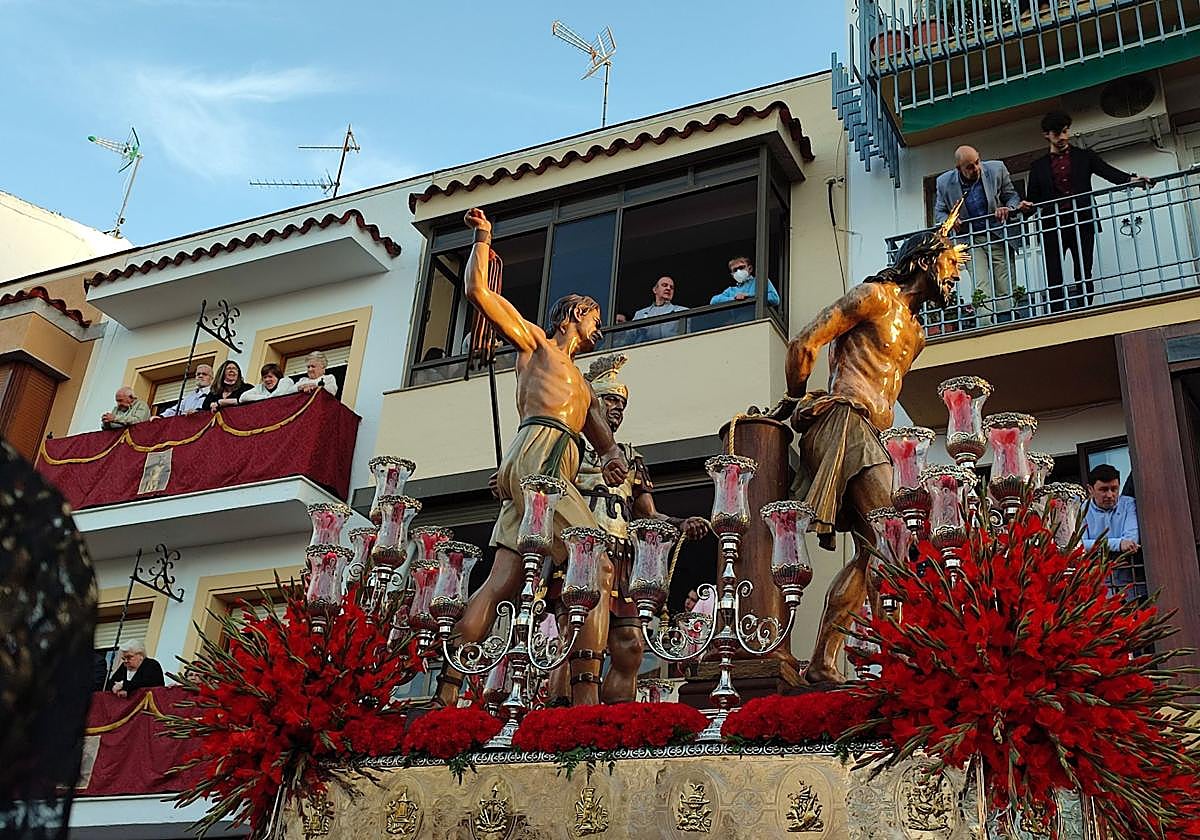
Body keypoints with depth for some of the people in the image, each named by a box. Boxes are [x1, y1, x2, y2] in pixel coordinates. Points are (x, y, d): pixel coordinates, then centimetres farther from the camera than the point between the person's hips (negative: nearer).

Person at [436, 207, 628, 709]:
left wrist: (613, 457, -1)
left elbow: (605, 440, 22)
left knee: (501, 584, -4)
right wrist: (483, 239, 16)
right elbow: (478, 292, 8)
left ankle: (447, 690, -8)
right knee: (599, 568, -18)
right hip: (538, 452, -7)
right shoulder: (534, 341, 17)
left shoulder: (583, 388, 36)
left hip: (554, 470, 7)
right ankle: (585, 696, -27)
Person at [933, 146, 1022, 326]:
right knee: (981, 290, -14)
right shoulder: (945, 182, -2)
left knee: (1004, 289, -3)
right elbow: (939, 212, 10)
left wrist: (1008, 208, -15)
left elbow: (1013, 196, 8)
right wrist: (947, 221, -13)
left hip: (998, 237, 1)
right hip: (971, 241, -1)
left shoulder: (997, 170, -2)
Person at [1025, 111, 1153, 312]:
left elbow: (1109, 172, 1)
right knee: (1053, 279, -6)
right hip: (1053, 227, 0)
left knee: (1083, 276, -3)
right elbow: (1034, 198, 14)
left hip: (1082, 224, 0)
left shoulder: (1084, 156, 14)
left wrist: (1131, 179, -17)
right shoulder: (1038, 166, 16)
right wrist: (1027, 205, -10)